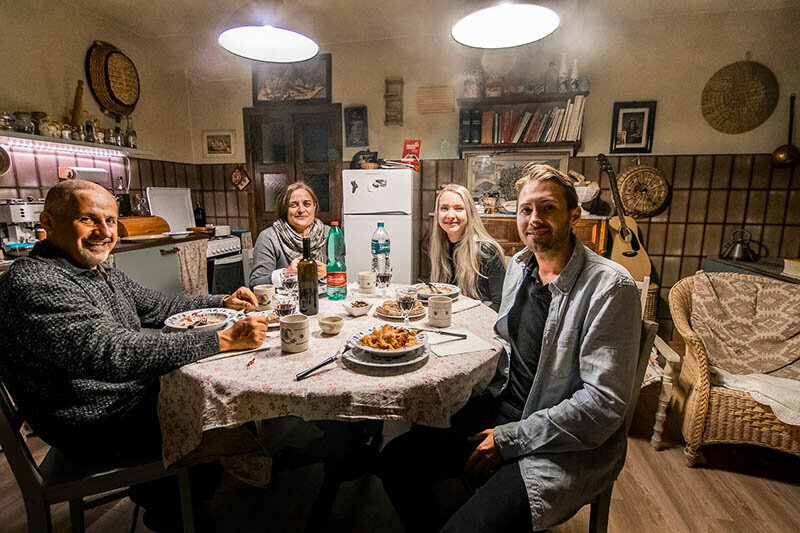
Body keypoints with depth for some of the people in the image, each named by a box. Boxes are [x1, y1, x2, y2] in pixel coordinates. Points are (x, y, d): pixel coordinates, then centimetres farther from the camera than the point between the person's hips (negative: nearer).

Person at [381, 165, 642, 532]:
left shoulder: (610, 287, -18)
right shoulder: (519, 267, 5)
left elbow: (604, 403, -20)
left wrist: (509, 440, -17)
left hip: (567, 447, -6)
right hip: (502, 412, 7)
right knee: (396, 460, 0)